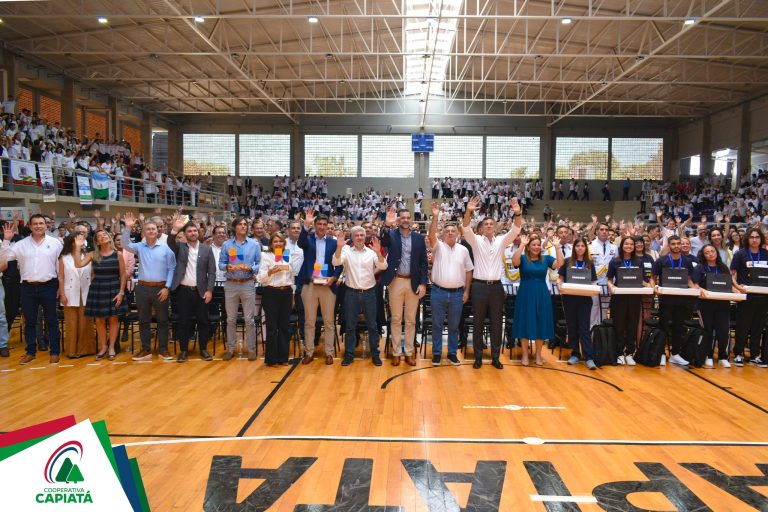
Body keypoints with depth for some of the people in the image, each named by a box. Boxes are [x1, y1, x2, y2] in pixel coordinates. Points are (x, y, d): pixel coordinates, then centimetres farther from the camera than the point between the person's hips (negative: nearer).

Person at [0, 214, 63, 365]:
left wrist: (61, 286, -1)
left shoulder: (55, 243, 0)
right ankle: (30, 352, 21)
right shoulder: (21, 244, 5)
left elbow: (61, 265, 1)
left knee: (51, 321, 4)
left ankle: (54, 352, 11)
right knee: (29, 321, 10)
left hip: (48, 286, -2)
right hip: (28, 287, 2)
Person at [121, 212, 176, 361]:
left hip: (161, 288, -2)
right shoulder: (139, 247, 6)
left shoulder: (165, 248, -1)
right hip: (143, 288, 2)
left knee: (162, 320, 4)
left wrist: (167, 287, -8)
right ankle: (146, 350, 18)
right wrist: (127, 228, -20)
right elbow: (125, 244, -10)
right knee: (143, 320, 8)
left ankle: (163, 350, 13)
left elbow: (172, 268, -2)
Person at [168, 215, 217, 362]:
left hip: (201, 291, 0)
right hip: (183, 290, 0)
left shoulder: (207, 249, 3)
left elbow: (212, 272, 1)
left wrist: (209, 290, -7)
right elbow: (170, 242, -18)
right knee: (184, 322, 5)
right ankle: (184, 350, 16)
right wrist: (175, 229, -34)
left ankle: (203, 349, 17)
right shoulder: (180, 248, 4)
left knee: (203, 321, 6)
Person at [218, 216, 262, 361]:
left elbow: (260, 264, 1)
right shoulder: (226, 244, 4)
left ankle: (251, 349, 12)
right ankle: (231, 349, 19)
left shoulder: (254, 244, 2)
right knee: (231, 319, 8)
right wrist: (227, 267, -17)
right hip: (230, 284, 1)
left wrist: (250, 269, -17)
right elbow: (220, 263, 4)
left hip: (248, 284, -1)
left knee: (249, 319, 2)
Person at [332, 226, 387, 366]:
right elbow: (336, 262, -15)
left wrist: (378, 252, -26)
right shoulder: (347, 251, 0)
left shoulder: (371, 252, 1)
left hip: (369, 292, 0)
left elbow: (383, 266, -10)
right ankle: (349, 354, 17)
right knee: (350, 325, 7)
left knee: (372, 325, 7)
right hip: (351, 293, 0)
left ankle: (375, 354, 18)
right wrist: (339, 247, -30)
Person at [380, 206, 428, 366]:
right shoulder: (391, 235, -1)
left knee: (411, 320, 9)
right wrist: (386, 225, -44)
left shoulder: (418, 238, 4)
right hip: (396, 281, -2)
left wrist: (423, 283, -4)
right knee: (396, 319, 7)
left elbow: (423, 262, 4)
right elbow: (383, 240, -25)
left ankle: (409, 352, 20)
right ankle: (396, 352, 17)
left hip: (414, 282, 2)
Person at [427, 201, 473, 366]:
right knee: (437, 325, 6)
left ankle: (452, 353, 23)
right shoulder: (438, 246, -1)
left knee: (454, 326, 11)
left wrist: (467, 291, 4)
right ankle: (436, 353, 18)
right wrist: (435, 216, -33)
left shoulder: (463, 250, 6)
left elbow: (469, 271, 9)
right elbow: (431, 235, -21)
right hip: (438, 292, -2)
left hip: (457, 293, 2)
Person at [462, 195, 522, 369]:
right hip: (479, 286, -2)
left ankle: (495, 357, 18)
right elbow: (466, 229, -16)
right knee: (478, 323, 5)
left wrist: (517, 214, -26)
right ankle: (478, 357, 14)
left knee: (496, 323, 7)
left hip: (496, 286, 2)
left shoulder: (501, 241, 7)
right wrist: (468, 212, -33)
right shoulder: (476, 241, 2)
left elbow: (515, 230, -7)